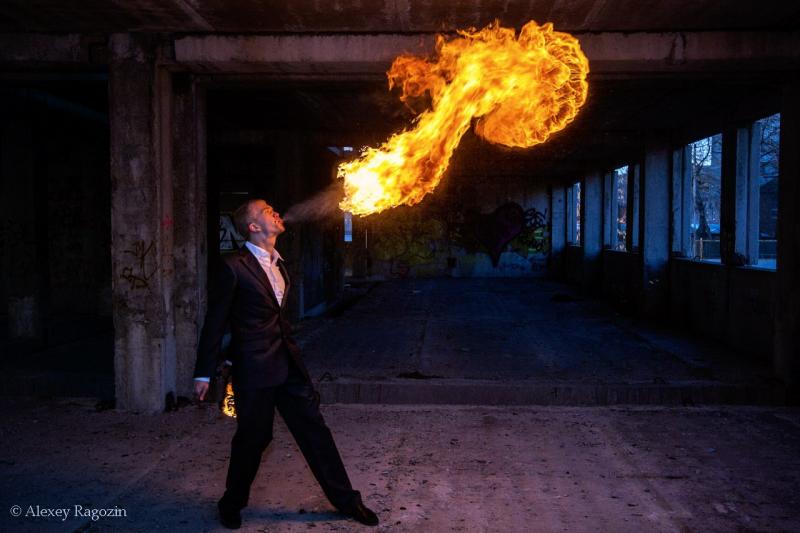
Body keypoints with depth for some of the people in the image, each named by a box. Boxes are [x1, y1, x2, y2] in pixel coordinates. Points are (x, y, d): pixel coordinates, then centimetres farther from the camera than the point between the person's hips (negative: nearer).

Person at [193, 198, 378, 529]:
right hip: (254, 366, -7)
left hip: (287, 361, 7)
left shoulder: (277, 263, 11)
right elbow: (215, 322, -9)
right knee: (253, 436, 6)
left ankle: (345, 499, 19)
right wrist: (203, 373, -7)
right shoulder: (234, 267, -12)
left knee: (313, 428, 9)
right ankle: (232, 503, 30)